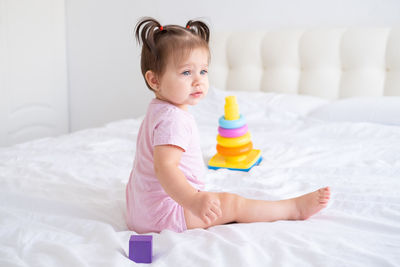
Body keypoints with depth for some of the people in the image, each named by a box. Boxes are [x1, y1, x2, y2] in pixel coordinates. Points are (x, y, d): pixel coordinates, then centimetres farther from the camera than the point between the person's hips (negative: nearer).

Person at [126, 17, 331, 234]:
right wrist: (194, 201, -49)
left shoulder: (157, 110, 9)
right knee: (232, 204, -8)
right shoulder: (173, 119, -26)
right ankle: (296, 208, -1)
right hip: (163, 213, -11)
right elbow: (164, 167, -38)